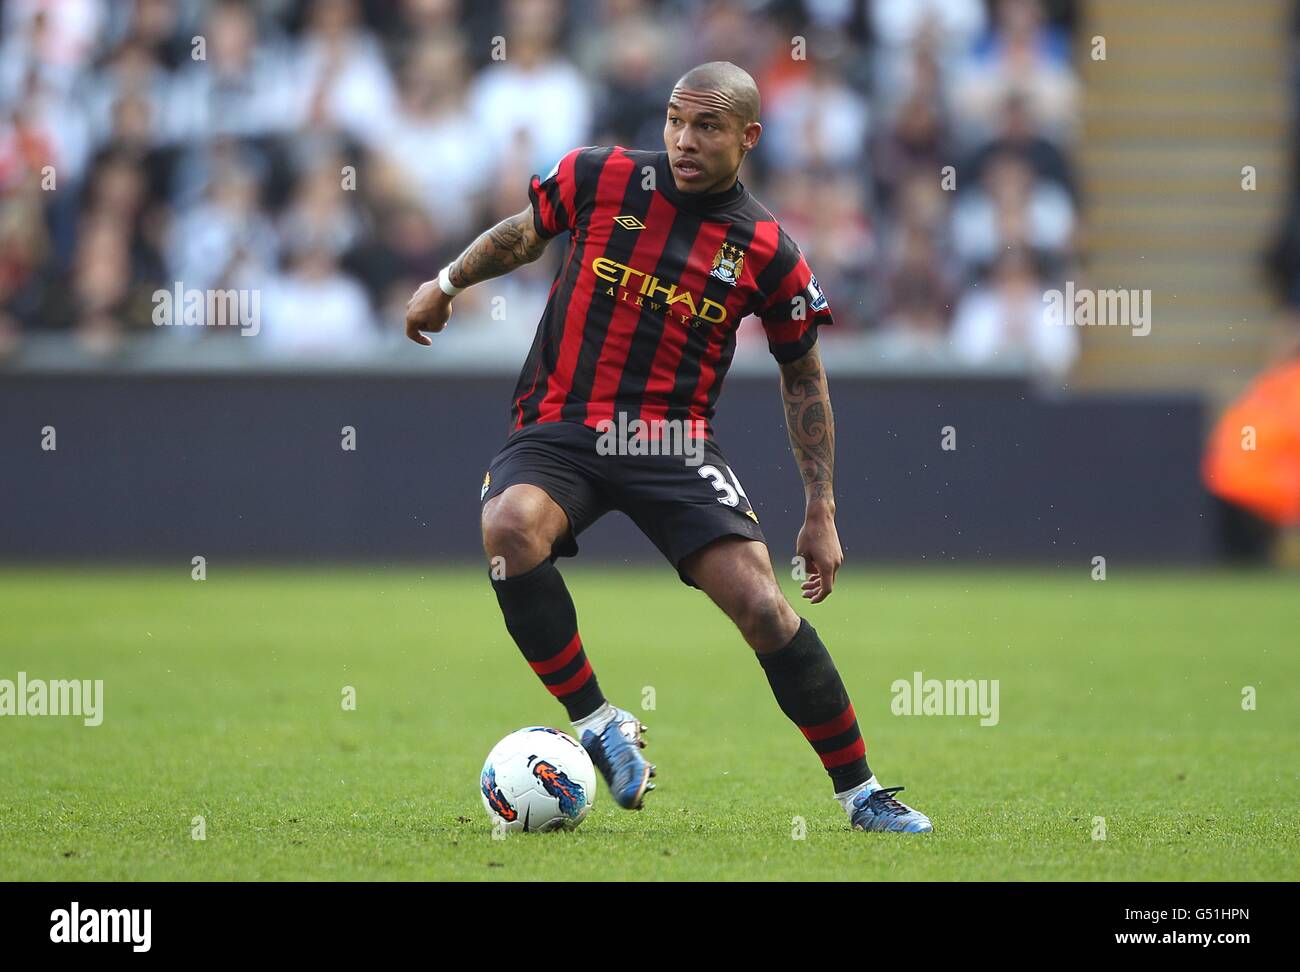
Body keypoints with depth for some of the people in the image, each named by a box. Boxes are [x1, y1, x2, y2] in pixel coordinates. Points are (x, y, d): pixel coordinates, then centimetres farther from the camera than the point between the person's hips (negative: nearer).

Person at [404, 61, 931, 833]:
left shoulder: (770, 253, -1)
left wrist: (822, 514, 7)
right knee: (510, 526, -33)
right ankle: (596, 721, -17)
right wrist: (447, 284, 25)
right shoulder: (600, 178, -2)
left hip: (673, 444, 0)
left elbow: (804, 379, 10)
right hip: (558, 429, 0)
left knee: (761, 603, -16)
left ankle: (860, 791, 1)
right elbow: (528, 232, 21)